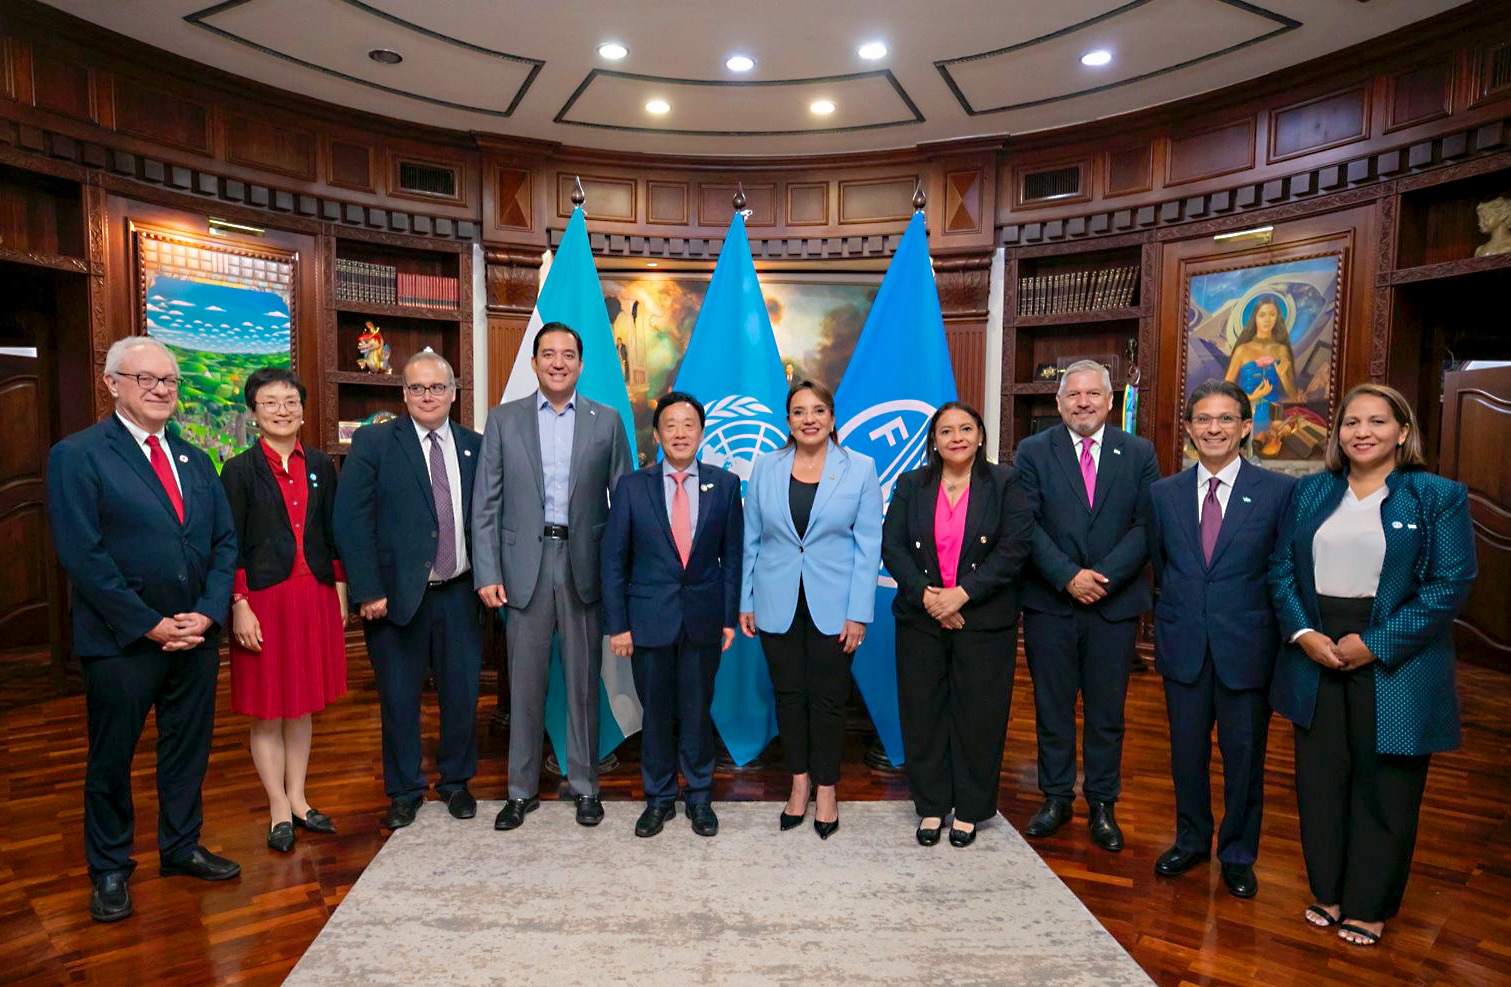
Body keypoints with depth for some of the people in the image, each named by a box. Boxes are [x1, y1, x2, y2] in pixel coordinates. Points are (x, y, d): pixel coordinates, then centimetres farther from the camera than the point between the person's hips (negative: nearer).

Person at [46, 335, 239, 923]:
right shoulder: (76, 455, -7)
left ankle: (181, 847, 33)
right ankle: (109, 870, 29)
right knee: (111, 760, 11)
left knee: (188, 749, 15)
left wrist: (208, 612, -6)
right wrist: (148, 625, -15)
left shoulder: (195, 460, 10)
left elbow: (225, 542, 7)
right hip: (122, 641, -5)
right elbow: (83, 555, -14)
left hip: (197, 634, 5)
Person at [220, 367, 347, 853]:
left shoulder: (321, 466, 7)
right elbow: (230, 545, -5)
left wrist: (340, 591, 6)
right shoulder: (240, 470, -3)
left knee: (301, 705, 13)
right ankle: (280, 810, 19)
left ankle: (298, 799, 26)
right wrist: (239, 606, -11)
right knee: (267, 711, 5)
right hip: (263, 599, -3)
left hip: (314, 596, 3)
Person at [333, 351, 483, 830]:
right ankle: (404, 790, 31)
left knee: (462, 693, 11)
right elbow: (350, 520, -7)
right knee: (399, 698, 10)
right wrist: (369, 591, -12)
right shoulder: (374, 442, -3)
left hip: (458, 593, 2)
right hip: (397, 594, -2)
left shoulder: (474, 446, 6)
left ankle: (455, 782, 32)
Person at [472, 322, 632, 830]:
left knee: (584, 680, 9)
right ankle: (522, 789, 25)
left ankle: (584, 786, 24)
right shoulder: (504, 420, 5)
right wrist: (487, 573, -5)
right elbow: (486, 504, 3)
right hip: (525, 564, 0)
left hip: (585, 564, 0)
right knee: (525, 682, 9)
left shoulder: (607, 421, 5)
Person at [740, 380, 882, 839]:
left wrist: (858, 613, -8)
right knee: (788, 694, 11)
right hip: (777, 606, 2)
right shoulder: (765, 467, 3)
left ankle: (826, 790, 25)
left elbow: (868, 545, -4)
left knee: (828, 698, 7)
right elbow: (750, 539, 5)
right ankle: (799, 782, 30)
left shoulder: (860, 469, -2)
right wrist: (744, 602, 2)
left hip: (833, 607, -2)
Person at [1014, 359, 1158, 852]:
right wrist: (1068, 576, -15)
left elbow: (1146, 525, -3)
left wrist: (1104, 576, -15)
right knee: (1052, 707, 10)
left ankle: (1102, 804, 26)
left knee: (1107, 712, 10)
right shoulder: (1033, 451, 1)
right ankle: (1056, 797, 26)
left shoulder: (1139, 453, 5)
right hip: (1050, 602, 0)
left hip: (1115, 604, 1)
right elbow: (1027, 526, -5)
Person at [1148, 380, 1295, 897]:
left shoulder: (1278, 491, -6)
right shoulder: (1163, 493, 2)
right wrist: (1178, 610, 7)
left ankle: (1238, 855, 32)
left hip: (1247, 646, -2)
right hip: (1183, 645, 2)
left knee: (1244, 756, 11)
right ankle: (1191, 840, 36)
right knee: (1186, 752, 15)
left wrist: (1273, 629, -1)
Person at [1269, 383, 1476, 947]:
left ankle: (1369, 906, 29)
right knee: (1320, 779, 12)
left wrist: (1375, 644, -16)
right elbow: (1282, 570, 4)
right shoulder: (1310, 492, 6)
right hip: (1315, 657, 3)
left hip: (1393, 664, -3)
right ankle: (1328, 890, 31)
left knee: (1383, 789, 9)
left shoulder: (1439, 496, -4)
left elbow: (1450, 583, -10)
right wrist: (1303, 634, -9)